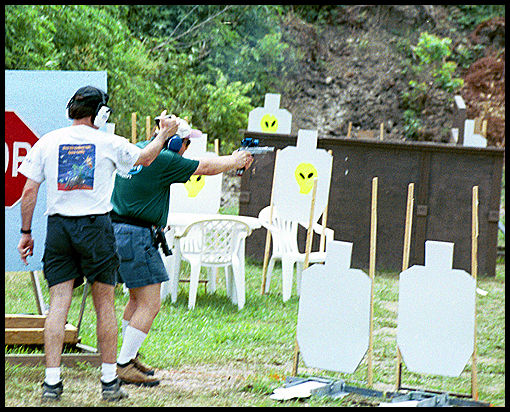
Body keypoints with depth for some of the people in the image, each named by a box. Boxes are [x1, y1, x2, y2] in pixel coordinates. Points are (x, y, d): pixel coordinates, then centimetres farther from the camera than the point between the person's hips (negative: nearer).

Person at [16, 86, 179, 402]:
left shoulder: (47, 142, 5)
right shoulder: (110, 143, 1)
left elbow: (30, 190, 3)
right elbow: (146, 157, 19)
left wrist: (26, 232, 10)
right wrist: (165, 133, 36)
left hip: (58, 227, 2)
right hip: (95, 226, -2)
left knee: (58, 305, 0)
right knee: (105, 305, 7)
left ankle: (52, 382, -5)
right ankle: (110, 382, 10)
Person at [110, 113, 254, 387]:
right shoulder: (163, 159, -13)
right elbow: (205, 168, -3)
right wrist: (235, 161, 15)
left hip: (116, 231, 10)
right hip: (136, 237, -10)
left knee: (138, 299, 21)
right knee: (150, 304, -7)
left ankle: (129, 358, 27)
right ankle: (124, 367, -8)